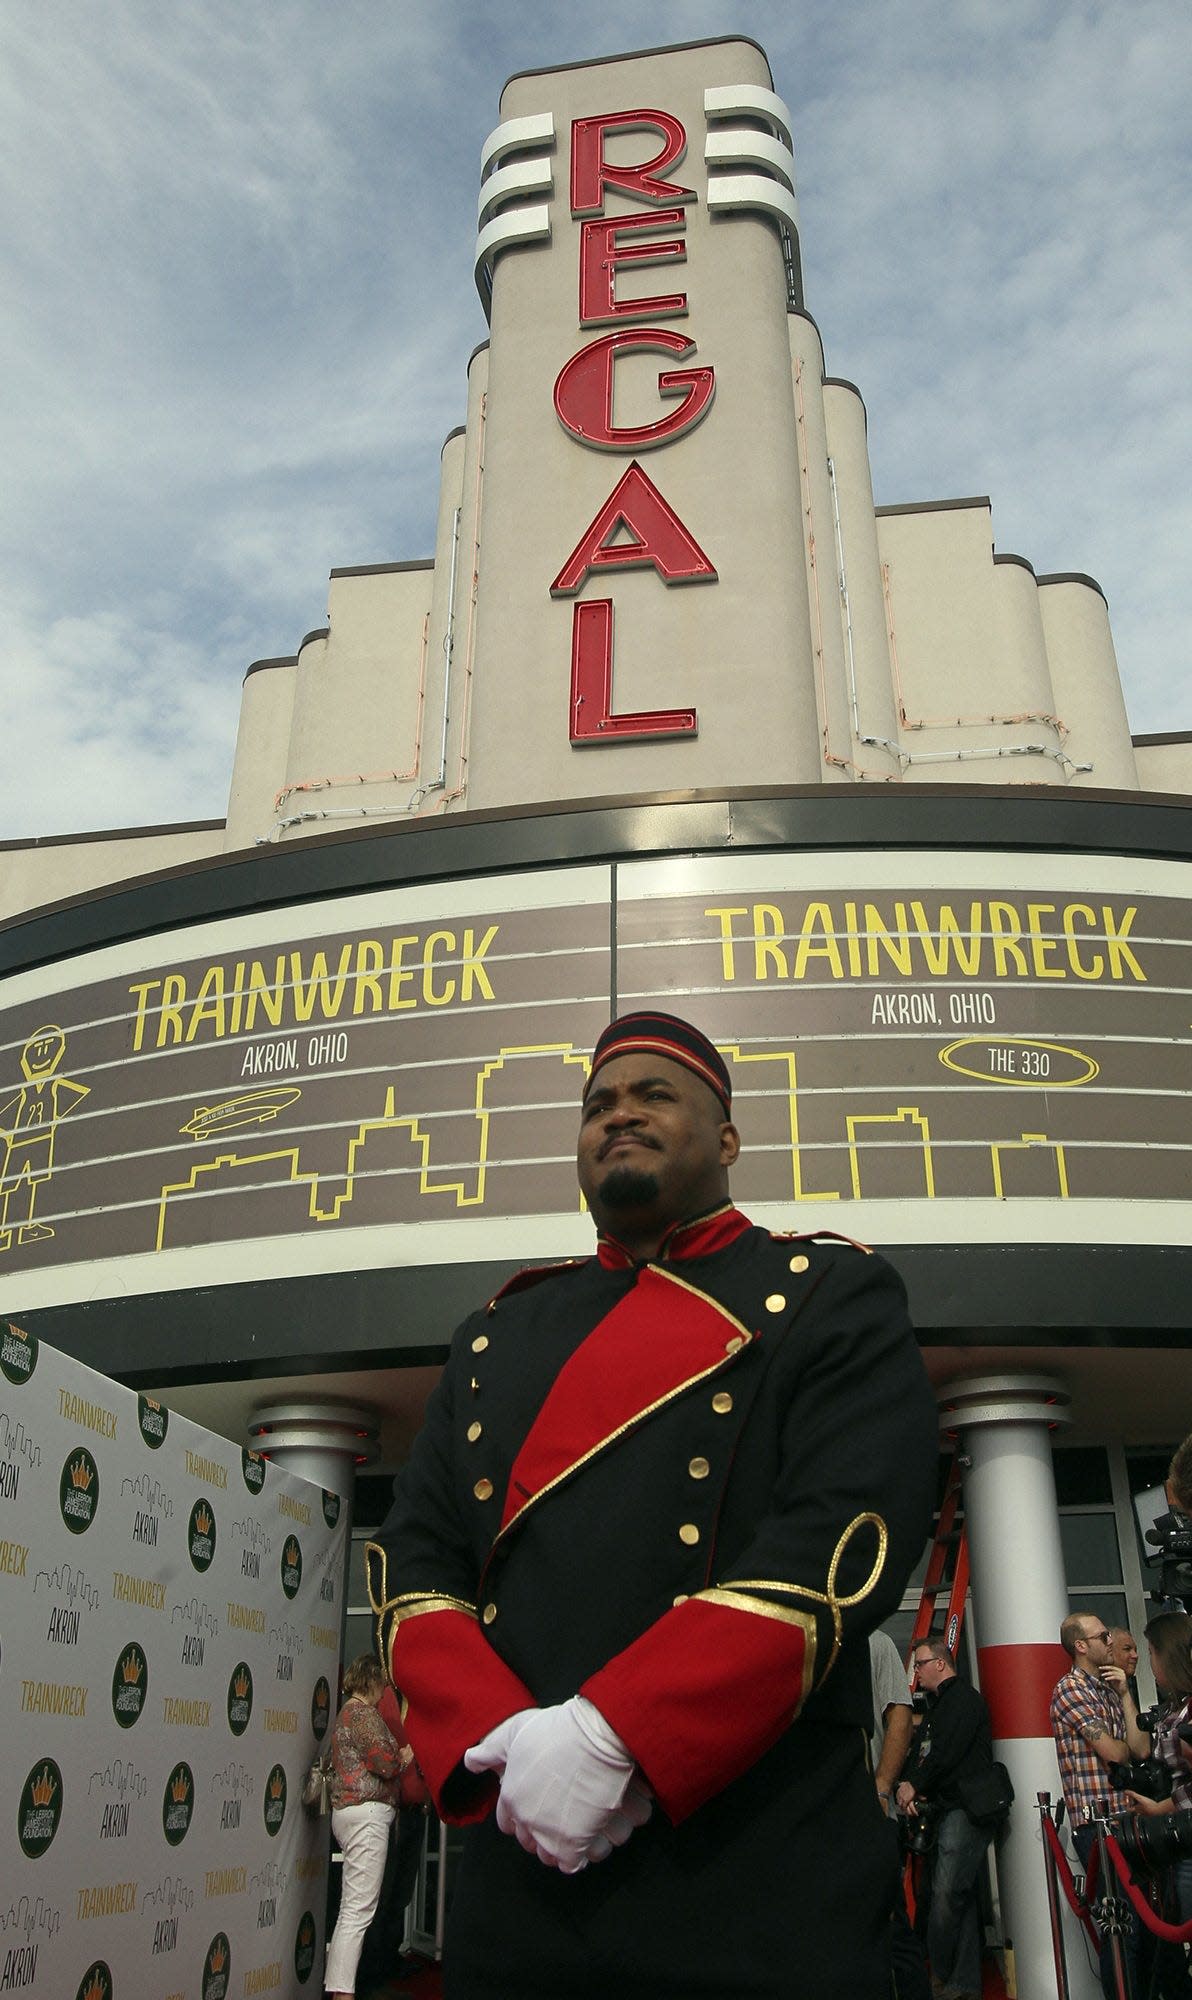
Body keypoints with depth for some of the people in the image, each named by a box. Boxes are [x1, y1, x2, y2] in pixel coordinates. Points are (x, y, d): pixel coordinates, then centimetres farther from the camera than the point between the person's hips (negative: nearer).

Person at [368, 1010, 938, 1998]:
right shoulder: (498, 1333, 15)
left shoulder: (833, 1297, 1)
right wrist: (500, 1739, -11)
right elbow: (415, 1556, 8)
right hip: (519, 1870, 4)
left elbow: (848, 1538, -13)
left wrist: (608, 1736, -20)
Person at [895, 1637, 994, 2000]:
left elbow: (947, 1752, -17)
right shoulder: (937, 1705, 23)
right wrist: (906, 1786, -2)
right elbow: (920, 1752, 16)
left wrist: (915, 1786, -12)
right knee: (963, 1899, 9)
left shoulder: (964, 1698, -6)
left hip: (966, 1807, -9)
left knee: (946, 1894, -13)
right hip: (945, 1810, 9)